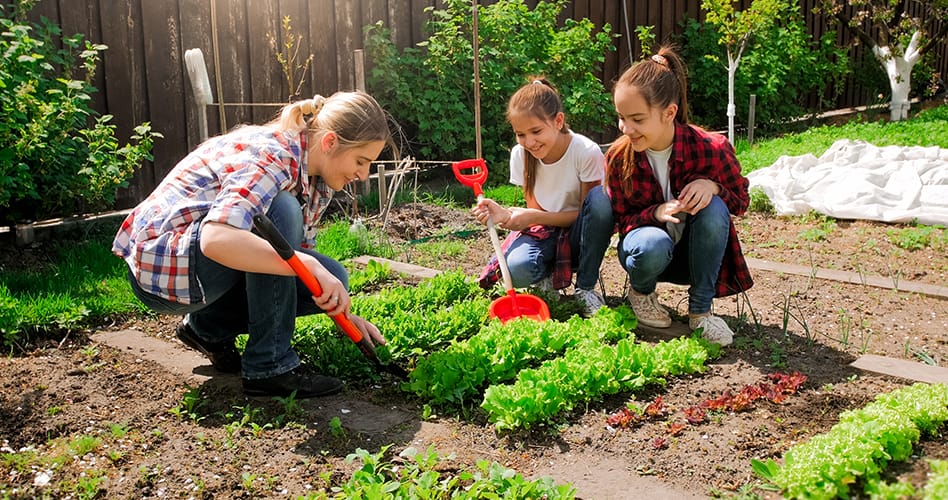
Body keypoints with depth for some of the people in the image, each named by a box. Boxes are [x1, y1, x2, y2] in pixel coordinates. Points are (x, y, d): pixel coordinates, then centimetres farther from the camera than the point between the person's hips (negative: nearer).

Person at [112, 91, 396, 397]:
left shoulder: (316, 180, 2)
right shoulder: (271, 155, -26)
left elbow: (298, 253, 9)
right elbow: (216, 239, -41)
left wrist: (344, 313, -2)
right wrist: (310, 266, -42)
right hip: (160, 263, -8)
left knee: (333, 278, -6)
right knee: (280, 211, -30)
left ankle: (210, 326, 10)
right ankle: (269, 365, -21)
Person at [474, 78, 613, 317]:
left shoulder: (587, 152, -20)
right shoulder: (520, 155, -8)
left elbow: (588, 211, -14)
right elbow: (535, 212, -2)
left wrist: (533, 217, -26)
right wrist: (504, 214, -25)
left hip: (578, 234, -1)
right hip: (544, 233, 1)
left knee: (599, 198, -34)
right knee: (516, 269, -35)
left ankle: (585, 288, -15)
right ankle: (547, 277, 5)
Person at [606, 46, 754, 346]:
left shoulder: (711, 149, -20)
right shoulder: (618, 157, -17)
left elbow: (740, 201, -5)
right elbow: (622, 220, -8)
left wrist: (712, 186, -29)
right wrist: (657, 213, -31)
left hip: (695, 251, 1)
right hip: (649, 248, -1)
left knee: (713, 207, -31)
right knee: (653, 245, -37)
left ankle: (700, 310, -15)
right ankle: (641, 291, 1)